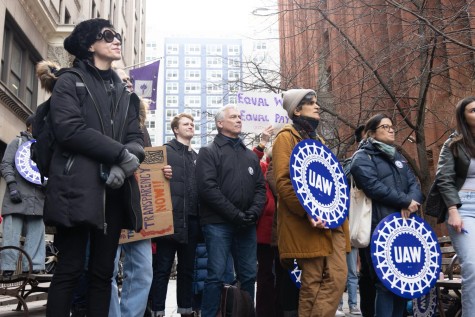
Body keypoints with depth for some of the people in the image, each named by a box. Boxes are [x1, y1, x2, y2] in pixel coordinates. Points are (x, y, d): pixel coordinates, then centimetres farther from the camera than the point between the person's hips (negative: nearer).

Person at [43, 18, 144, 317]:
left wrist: (123, 164, -11)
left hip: (114, 190, 5)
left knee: (103, 271, 5)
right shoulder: (70, 82, 6)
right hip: (79, 187, -5)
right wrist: (120, 153, -13)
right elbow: (70, 129, -10)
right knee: (70, 268, -5)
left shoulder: (125, 92, 22)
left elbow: (137, 138, 11)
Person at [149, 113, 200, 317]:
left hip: (191, 220, 6)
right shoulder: (166, 151, 2)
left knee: (187, 268, 12)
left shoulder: (196, 156, 20)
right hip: (171, 218, -6)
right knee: (163, 268, -2)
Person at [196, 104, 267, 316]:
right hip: (218, 223, -5)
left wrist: (254, 212, -6)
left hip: (246, 225, 5)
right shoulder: (209, 152, 1)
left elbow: (260, 187, 14)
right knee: (216, 275, -4)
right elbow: (208, 188, -11)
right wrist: (236, 214, -15)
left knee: (248, 275, 8)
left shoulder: (250, 155, 18)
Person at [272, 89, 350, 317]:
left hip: (332, 221, 8)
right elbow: (283, 182, -13)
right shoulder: (287, 137, -1)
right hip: (308, 223, -8)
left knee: (338, 277, 1)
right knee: (312, 282, -5)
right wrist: (307, 211, -23)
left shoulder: (317, 140, 24)